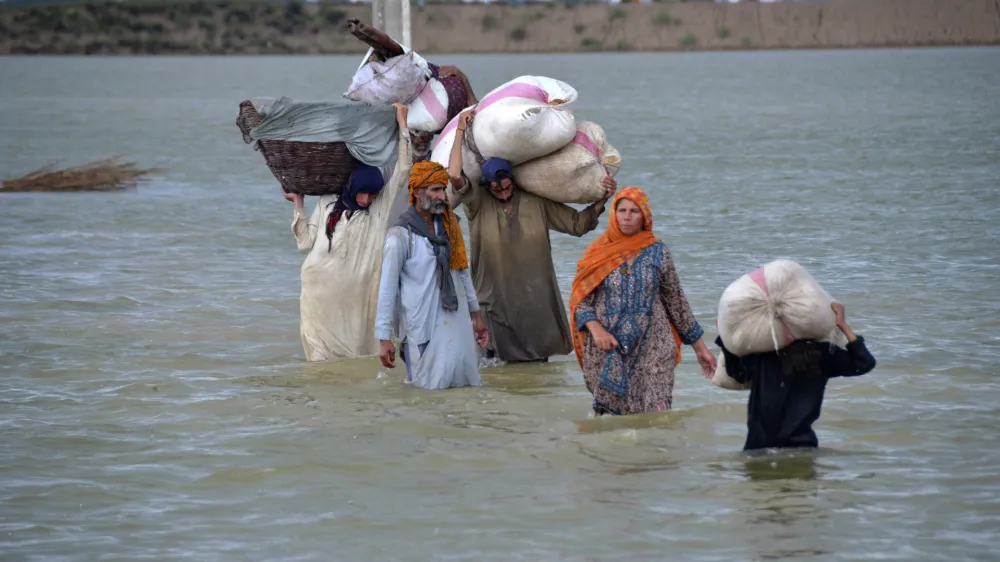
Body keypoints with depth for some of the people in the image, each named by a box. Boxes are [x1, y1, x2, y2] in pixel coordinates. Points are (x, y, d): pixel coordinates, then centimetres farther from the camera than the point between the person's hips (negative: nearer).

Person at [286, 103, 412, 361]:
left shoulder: (379, 207, 6)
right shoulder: (326, 205, 10)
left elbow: (403, 170, 1)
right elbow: (305, 242, 11)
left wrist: (402, 123, 4)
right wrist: (298, 204, 12)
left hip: (356, 295, -1)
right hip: (321, 290, 1)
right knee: (321, 350, -1)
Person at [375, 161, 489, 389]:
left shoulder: (448, 225, 7)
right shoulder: (401, 234, -11)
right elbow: (387, 287, -11)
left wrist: (476, 315, 17)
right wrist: (384, 338, -13)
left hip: (456, 320, 6)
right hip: (423, 326, -6)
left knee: (467, 383, 8)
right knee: (433, 387, -1)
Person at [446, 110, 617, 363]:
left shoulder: (537, 201, 2)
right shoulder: (477, 202, -6)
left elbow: (577, 223, 9)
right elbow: (454, 175, -23)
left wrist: (601, 201, -5)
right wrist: (460, 131, -18)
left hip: (537, 299, 3)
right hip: (496, 300, -3)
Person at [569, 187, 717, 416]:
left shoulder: (658, 252, 5)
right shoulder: (597, 252, 4)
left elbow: (676, 301, 11)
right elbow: (579, 299, 3)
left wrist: (699, 347, 13)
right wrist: (596, 329, -16)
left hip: (651, 349, 0)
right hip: (607, 352, 0)